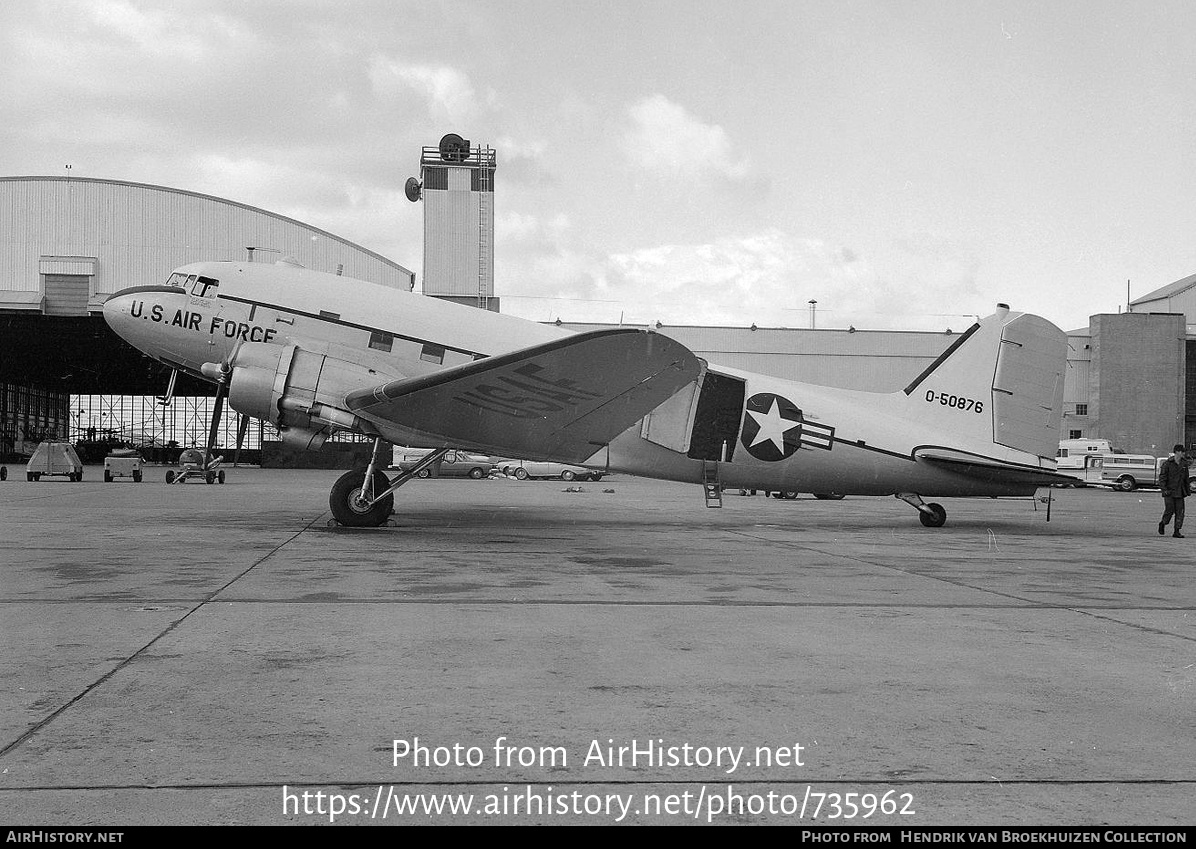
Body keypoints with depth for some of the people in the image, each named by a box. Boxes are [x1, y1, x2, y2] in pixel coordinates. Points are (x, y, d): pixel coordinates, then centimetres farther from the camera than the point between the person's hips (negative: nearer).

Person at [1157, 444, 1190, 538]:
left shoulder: (1184, 463, 9)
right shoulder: (1167, 463, -7)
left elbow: (1186, 478, 18)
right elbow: (1162, 477, -8)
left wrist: (1187, 490, 17)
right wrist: (1164, 489, -17)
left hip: (1180, 491, 5)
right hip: (1169, 491, -5)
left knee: (1180, 511, -1)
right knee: (1170, 509, -7)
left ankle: (1176, 531, 3)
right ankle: (1162, 523, 21)